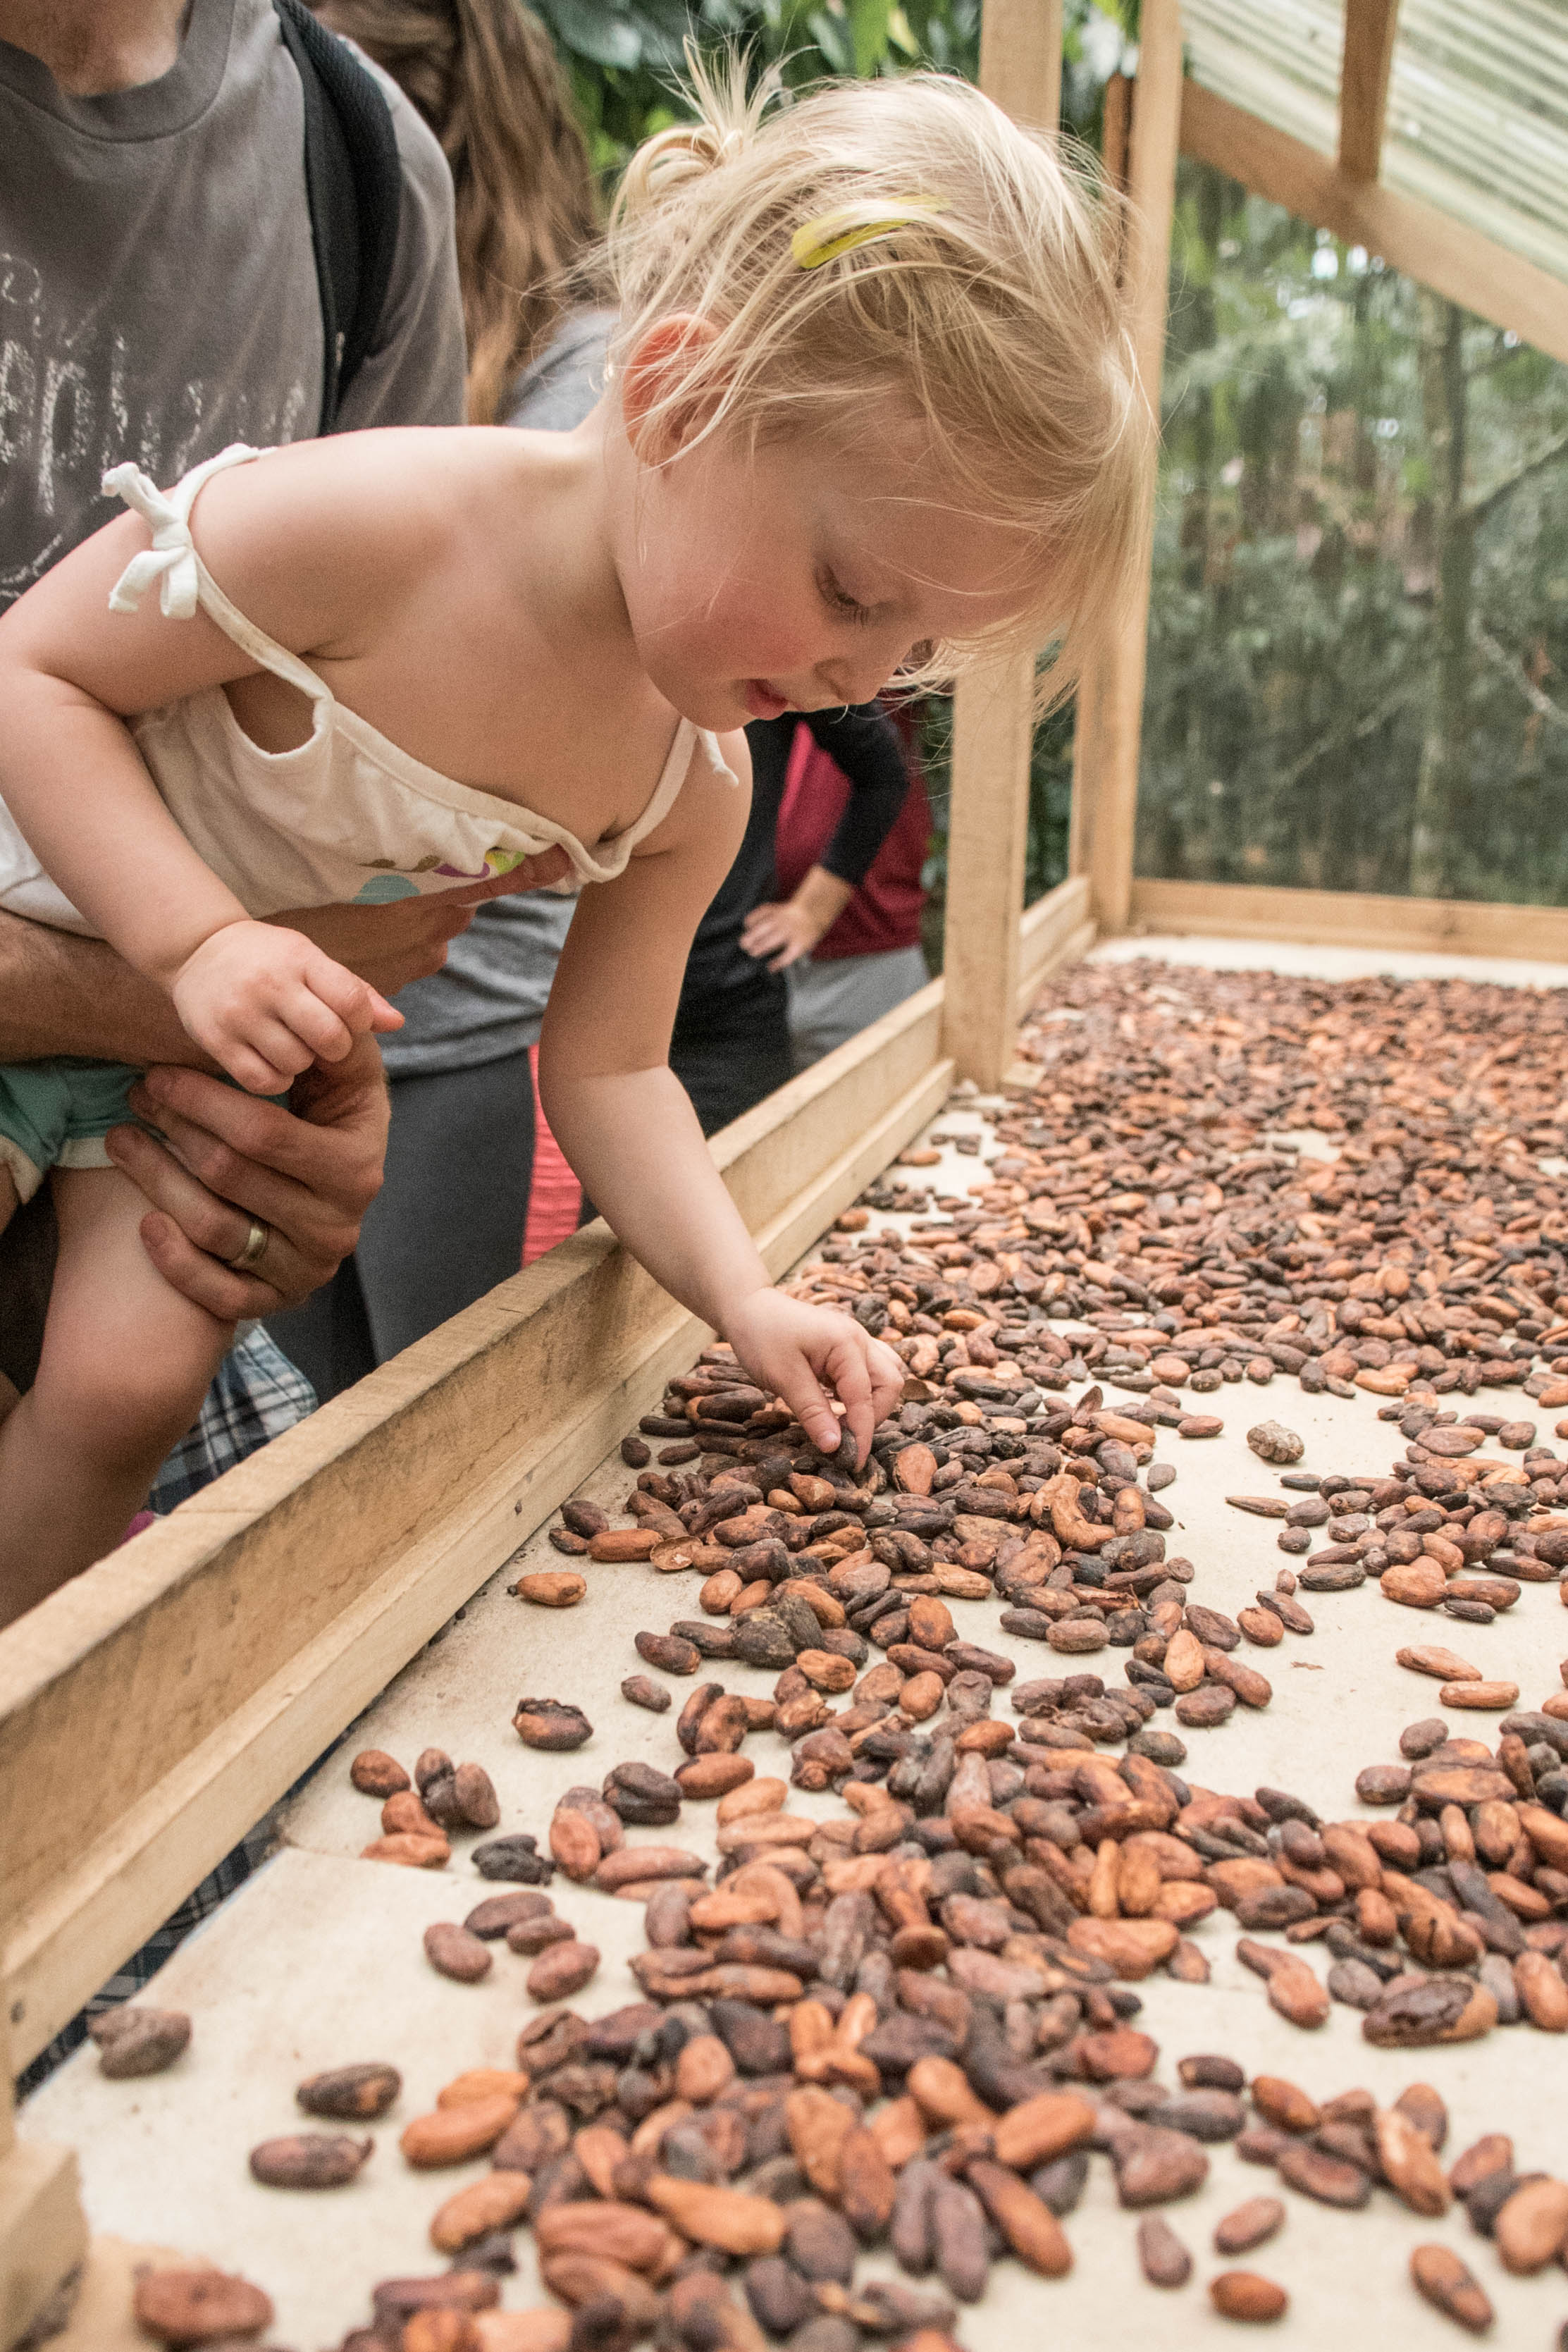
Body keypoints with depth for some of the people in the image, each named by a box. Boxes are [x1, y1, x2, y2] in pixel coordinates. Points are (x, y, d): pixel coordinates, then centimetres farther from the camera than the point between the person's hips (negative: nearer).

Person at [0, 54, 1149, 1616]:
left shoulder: (693, 790, -15)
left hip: (241, 1042, 4)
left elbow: (609, 1068, -7)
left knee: (129, 1381, -7)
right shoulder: (360, 530, -33)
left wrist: (742, 1297, -19)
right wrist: (200, 940, -35)